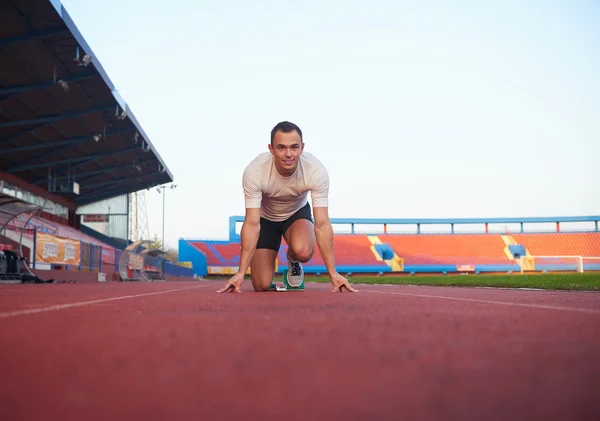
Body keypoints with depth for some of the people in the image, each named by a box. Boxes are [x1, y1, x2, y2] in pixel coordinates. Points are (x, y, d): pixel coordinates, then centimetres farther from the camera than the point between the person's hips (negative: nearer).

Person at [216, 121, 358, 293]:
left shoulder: (317, 171, -32)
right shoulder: (254, 171, -34)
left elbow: (322, 224, -30)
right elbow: (252, 223, -32)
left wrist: (333, 273, -33)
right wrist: (241, 272, -36)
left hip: (297, 213, 0)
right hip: (265, 217, 0)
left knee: (303, 252, -34)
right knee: (262, 285, -12)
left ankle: (293, 261, 5)